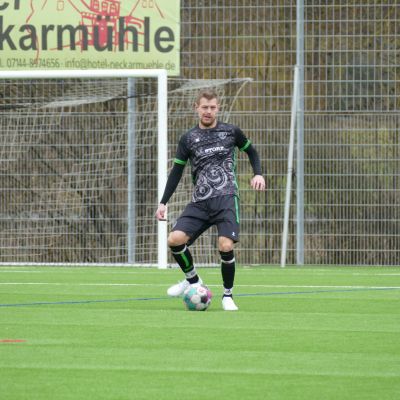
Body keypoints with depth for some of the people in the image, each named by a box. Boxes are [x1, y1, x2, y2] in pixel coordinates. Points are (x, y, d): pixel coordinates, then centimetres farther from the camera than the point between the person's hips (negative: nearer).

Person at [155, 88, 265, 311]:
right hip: (200, 201, 2)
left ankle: (228, 296, 3)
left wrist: (258, 174, 4)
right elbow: (177, 171, 13)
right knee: (175, 239, -15)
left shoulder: (231, 132, 7)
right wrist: (163, 203, 7)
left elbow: (251, 152, 22)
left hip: (226, 198, -2)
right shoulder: (188, 139, 9)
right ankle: (193, 280, 11)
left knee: (226, 246, -20)